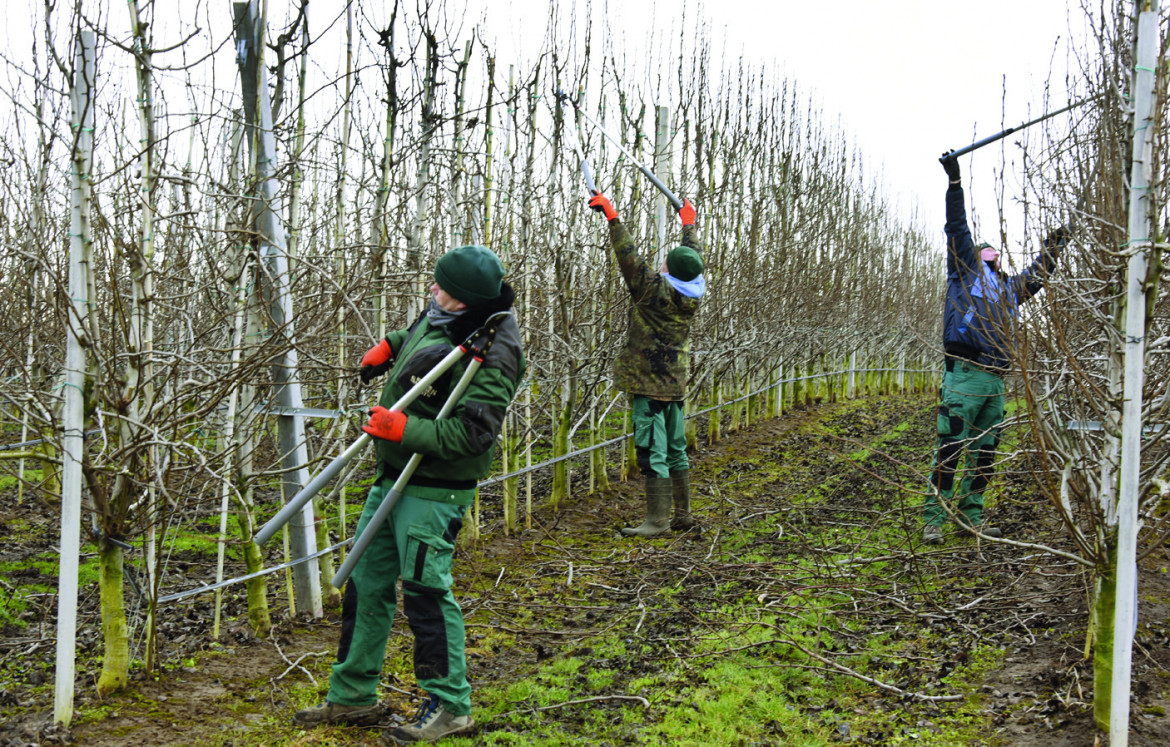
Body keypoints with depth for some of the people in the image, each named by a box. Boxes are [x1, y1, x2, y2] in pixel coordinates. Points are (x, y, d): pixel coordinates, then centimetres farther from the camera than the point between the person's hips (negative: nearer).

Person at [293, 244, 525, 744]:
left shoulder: (493, 352, -23)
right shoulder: (444, 316, 3)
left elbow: (471, 435, -27)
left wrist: (404, 430, -29)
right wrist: (389, 345, 18)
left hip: (433, 489, -9)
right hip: (394, 475, 10)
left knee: (425, 590, -4)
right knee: (366, 581, 14)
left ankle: (450, 706, 13)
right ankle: (352, 697, 27)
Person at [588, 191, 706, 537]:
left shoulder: (655, 289, -15)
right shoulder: (692, 294, 4)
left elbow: (629, 257, -16)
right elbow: (694, 257, 21)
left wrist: (611, 216, -11)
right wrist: (688, 223, 36)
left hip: (649, 383, -8)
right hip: (675, 382, 8)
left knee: (652, 452, -6)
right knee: (675, 449, 15)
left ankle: (657, 519, -5)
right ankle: (682, 515, 22)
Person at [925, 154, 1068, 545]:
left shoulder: (1008, 288, 26)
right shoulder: (966, 270, 10)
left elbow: (1037, 276, 44)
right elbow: (957, 228, 2)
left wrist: (1054, 245, 45)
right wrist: (954, 180, -4)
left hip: (995, 381, 7)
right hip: (965, 374, -7)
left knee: (985, 452, 9)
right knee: (950, 448, -9)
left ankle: (970, 514, 18)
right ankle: (933, 518, -6)